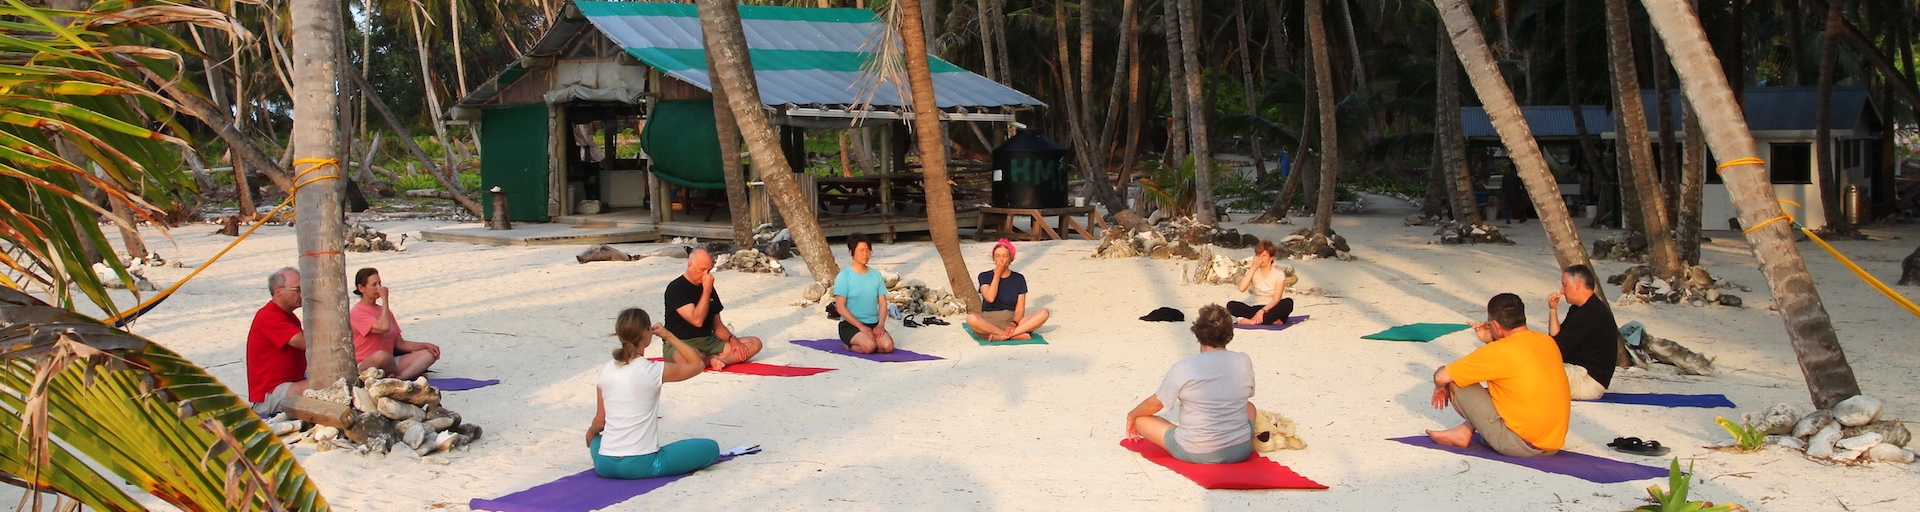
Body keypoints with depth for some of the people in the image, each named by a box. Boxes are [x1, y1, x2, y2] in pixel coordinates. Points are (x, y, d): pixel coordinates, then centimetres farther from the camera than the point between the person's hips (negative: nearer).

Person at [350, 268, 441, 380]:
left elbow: (400, 344, 17)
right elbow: (384, 327, -25)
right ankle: (412, 374, -14)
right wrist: (385, 299, -12)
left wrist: (426, 345, 1)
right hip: (365, 366, -8)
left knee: (430, 353, -6)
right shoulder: (357, 312, -7)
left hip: (389, 364, 8)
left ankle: (401, 377, -34)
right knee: (381, 355, -42)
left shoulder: (384, 311, 18)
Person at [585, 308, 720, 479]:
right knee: (710, 447, 5)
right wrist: (668, 336, 8)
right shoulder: (654, 371, -12)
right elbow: (698, 364, 5)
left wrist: (590, 433, 31)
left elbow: (599, 422, 8)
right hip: (640, 465, -6)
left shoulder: (605, 371, 2)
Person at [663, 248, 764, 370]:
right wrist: (707, 290, -17)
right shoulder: (676, 288, -9)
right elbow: (697, 320, -20)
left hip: (709, 341, 7)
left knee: (755, 343, -8)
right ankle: (712, 360, -8)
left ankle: (712, 360, -25)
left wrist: (732, 339, -2)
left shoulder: (708, 288, 15)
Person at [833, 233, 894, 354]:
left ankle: (858, 344, 5)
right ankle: (850, 345, 2)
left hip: (873, 324, 5)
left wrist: (880, 325, -11)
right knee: (869, 345, -32)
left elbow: (882, 304, 8)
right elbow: (840, 307, -10)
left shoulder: (876, 275, 10)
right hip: (850, 325, -5)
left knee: (888, 345, -24)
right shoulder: (844, 276, -5)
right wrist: (861, 327, -17)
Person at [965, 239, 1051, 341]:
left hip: (1011, 321, 2)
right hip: (989, 322, -2)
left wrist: (1014, 323, -20)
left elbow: (1020, 309, 1)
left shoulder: (1018, 279, 8)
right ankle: (1018, 335, -30)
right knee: (971, 318, -37)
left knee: (1043, 313, -22)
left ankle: (1001, 336, -30)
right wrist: (997, 274, -8)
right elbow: (990, 298, -15)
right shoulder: (985, 276, 4)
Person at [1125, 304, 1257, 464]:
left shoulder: (1182, 369, -15)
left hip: (1196, 454, -5)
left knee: (1141, 420, 14)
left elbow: (1154, 404, -3)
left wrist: (1131, 415, 19)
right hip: (1240, 452, 5)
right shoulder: (1244, 362, -5)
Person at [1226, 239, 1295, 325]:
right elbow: (1242, 288, -14)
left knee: (1288, 302, -34)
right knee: (1231, 305, -23)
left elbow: (1276, 299, -13)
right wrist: (1253, 268, -13)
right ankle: (1272, 320, -29)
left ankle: (1254, 321, -35)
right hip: (1257, 309, 3)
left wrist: (1263, 311, -30)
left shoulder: (1279, 274, -2)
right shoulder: (1253, 273, 6)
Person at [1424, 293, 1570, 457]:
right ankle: (1464, 431, 20)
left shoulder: (1499, 351, -15)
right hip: (1554, 444, 8)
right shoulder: (1547, 341, 6)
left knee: (1455, 381, -2)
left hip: (1519, 445, -8)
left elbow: (1441, 376, -11)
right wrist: (1492, 341, 17)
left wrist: (1441, 387, 12)